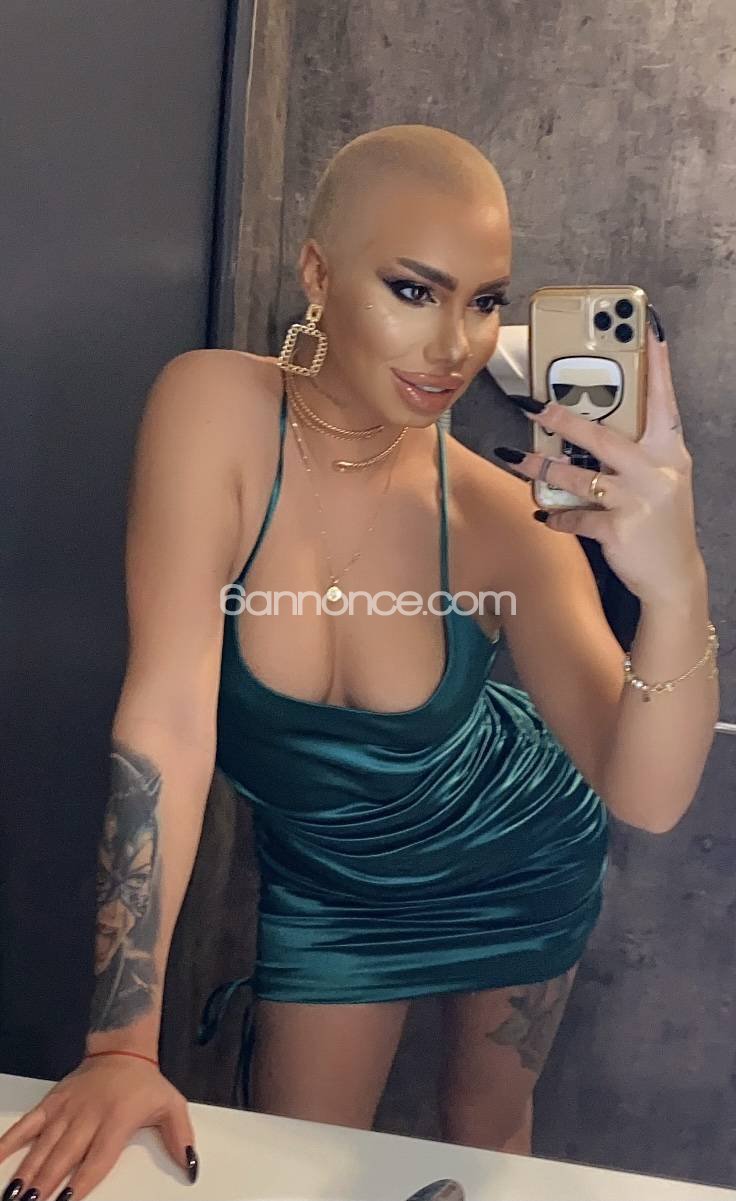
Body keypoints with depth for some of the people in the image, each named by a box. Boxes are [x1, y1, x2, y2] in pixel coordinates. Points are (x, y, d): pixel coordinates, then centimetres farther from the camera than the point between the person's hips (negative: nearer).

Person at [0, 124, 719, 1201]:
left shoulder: (498, 517, -25)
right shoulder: (215, 409, -28)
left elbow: (647, 798, -28)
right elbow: (168, 718, -31)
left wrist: (675, 588, -48)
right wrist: (123, 1048, -30)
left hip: (519, 860, 1)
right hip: (328, 880, 0)